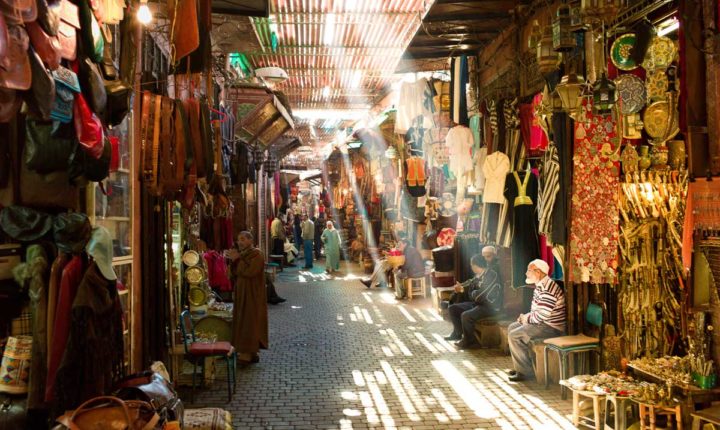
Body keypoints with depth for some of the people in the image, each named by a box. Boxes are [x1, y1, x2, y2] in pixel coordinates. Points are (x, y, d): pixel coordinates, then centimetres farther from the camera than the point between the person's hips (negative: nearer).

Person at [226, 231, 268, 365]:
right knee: (243, 322, 10)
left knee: (249, 322, -6)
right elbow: (235, 274, 10)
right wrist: (232, 260, -4)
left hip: (252, 295, -8)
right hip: (241, 293, 8)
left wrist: (237, 260, -17)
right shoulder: (241, 254, 12)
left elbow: (249, 272, -25)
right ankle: (248, 352, 16)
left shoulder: (257, 255, -12)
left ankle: (248, 354, -2)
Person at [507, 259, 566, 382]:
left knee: (514, 335, -16)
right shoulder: (540, 285, 10)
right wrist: (526, 317, 3)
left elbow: (542, 315, -29)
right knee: (512, 328, 14)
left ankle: (526, 371, -5)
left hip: (551, 328, -11)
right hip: (543, 322, 11)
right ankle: (520, 367, 18)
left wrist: (526, 318, -12)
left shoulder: (547, 289, -24)